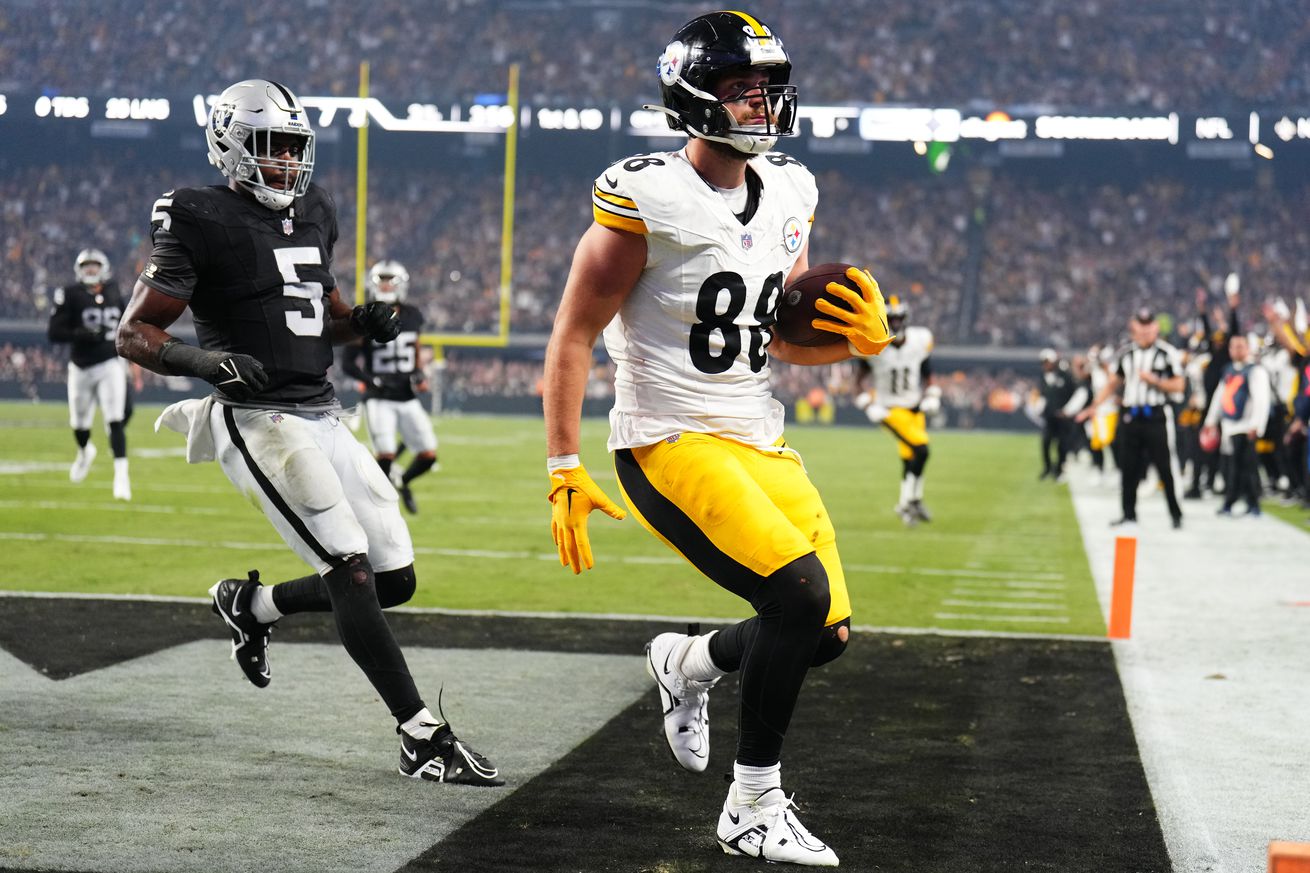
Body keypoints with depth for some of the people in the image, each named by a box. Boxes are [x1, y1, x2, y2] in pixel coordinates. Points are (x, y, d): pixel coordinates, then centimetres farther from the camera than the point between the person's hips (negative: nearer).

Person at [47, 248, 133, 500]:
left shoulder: (113, 292, 4)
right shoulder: (70, 295, -8)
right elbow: (54, 333, -14)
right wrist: (82, 334, -26)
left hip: (110, 364, 0)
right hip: (81, 368, 0)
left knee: (115, 421, -13)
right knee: (80, 423, 14)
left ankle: (121, 476, -14)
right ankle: (84, 451, 49)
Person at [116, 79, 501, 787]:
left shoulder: (313, 215, 14)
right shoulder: (201, 222, -8)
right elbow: (133, 334, -7)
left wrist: (364, 322, 5)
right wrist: (206, 362, -25)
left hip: (323, 416, 8)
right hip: (260, 419, -8)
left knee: (394, 580, 6)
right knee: (350, 570, -18)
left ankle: (251, 604, 29)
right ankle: (421, 736, -14)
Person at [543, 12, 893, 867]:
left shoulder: (788, 195, 9)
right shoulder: (645, 197, -13)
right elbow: (574, 336, -10)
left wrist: (853, 338, -4)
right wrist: (565, 470, -15)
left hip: (760, 440, 7)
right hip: (672, 443, -7)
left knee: (829, 632, 2)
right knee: (801, 595, -21)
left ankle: (690, 662, 34)